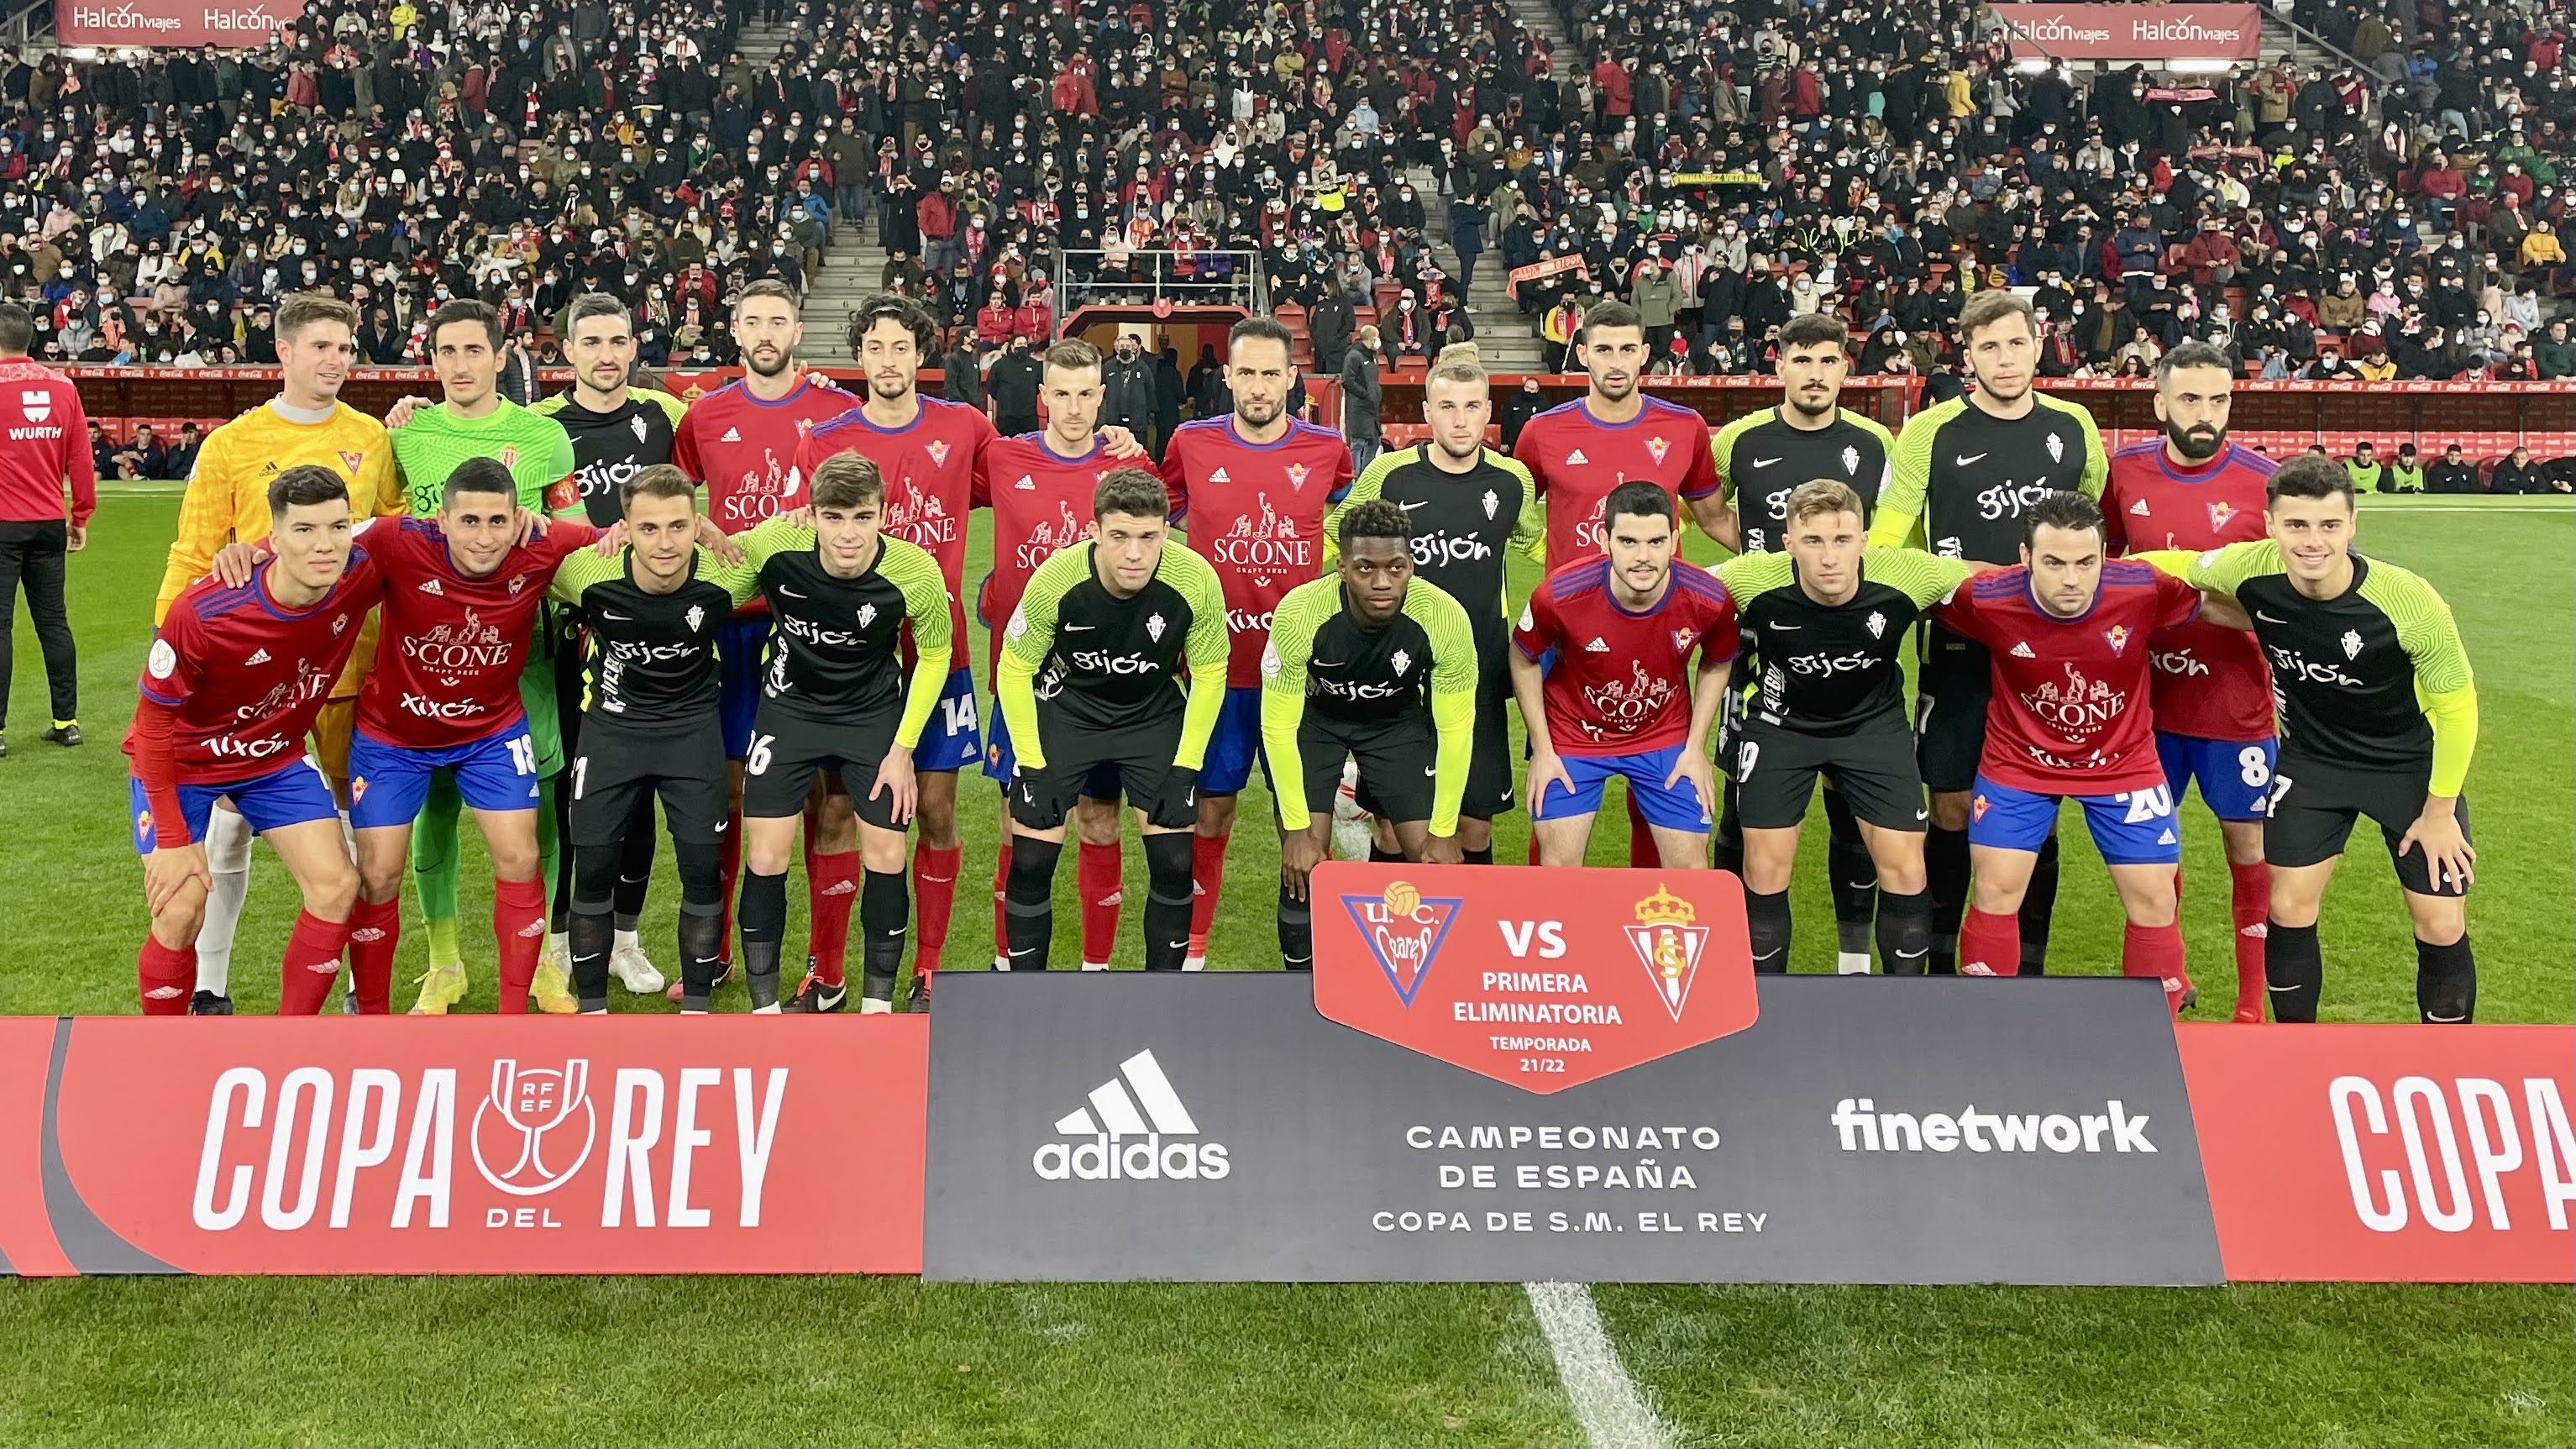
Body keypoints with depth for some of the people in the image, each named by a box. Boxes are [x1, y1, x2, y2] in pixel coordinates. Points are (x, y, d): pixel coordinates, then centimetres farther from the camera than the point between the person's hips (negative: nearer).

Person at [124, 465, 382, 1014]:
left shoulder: (361, 576, -24)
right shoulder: (201, 613, -34)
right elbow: (154, 724, -20)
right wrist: (172, 841, -18)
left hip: (276, 755, 4)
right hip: (181, 761, -4)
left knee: (336, 885, -8)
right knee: (180, 911, -14)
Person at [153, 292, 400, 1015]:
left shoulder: (373, 438, 4)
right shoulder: (231, 444, 0)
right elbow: (193, 558, 0)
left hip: (350, 662, 1)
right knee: (230, 822, 5)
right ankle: (208, 985, 20)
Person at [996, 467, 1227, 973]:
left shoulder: (1196, 581, -27)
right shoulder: (1055, 580, -28)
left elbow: (1209, 674, -9)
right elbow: (1015, 669, -12)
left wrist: (1185, 766, -11)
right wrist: (1032, 765, -13)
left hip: (1155, 716, 1)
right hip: (1065, 710, -1)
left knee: (1175, 862, -5)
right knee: (1031, 859, -5)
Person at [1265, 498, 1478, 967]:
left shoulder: (1445, 618, -32)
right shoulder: (1300, 613, -35)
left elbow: (1455, 729, -19)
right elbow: (1278, 725, -24)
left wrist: (1444, 831, -16)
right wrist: (1297, 830, -22)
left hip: (1398, 719, 1)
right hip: (1313, 717, -1)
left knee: (1433, 857, -6)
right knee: (1304, 863, -11)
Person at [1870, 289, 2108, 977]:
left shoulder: (2073, 426, 5)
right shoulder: (1930, 432, -5)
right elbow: (1884, 539, -4)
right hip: (1958, 652, -2)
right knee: (1952, 811, 2)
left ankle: (2029, 966, 19)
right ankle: (1940, 959, 17)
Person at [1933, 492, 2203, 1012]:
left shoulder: (2143, 589, -25)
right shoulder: (1987, 599, -27)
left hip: (2123, 763, 1)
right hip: (2018, 762, -1)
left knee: (2154, 899, 4)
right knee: (1995, 892, 0)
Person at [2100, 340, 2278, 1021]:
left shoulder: (2263, 481, -12)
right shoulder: (2125, 472, -2)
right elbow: (2100, 558, 14)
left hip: (2237, 701, -3)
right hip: (2147, 693, 3)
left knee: (2248, 845, 6)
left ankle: (2253, 1003, 20)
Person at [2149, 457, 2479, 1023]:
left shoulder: (2408, 601, -31)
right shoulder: (2251, 570, -25)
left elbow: (2456, 706, -16)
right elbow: (2177, 566, -1)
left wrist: (2439, 811, -10)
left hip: (2412, 764, -2)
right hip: (2311, 759, 2)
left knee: (2441, 927, 1)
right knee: (2288, 910, 2)